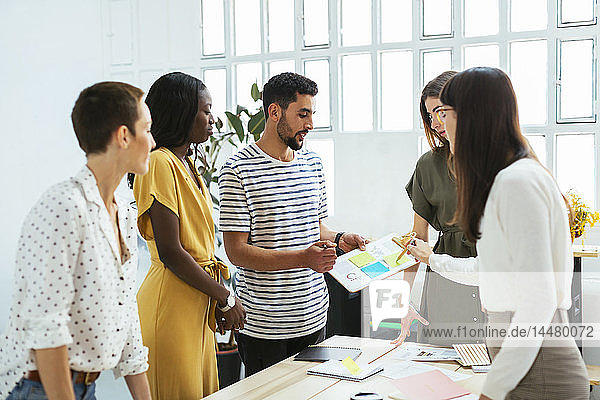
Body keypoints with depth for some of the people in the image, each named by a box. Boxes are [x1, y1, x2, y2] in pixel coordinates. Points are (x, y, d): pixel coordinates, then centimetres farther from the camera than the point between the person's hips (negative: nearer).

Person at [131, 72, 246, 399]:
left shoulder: (188, 166, 16)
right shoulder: (160, 164, -14)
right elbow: (170, 252, -20)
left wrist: (219, 298, 9)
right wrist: (226, 298, -13)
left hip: (199, 301, 9)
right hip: (172, 302, -9)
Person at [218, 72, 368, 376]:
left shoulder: (312, 164, 11)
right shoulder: (238, 170, -11)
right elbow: (236, 251, -16)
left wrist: (338, 238, 0)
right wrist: (303, 258, -25)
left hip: (314, 316, 6)